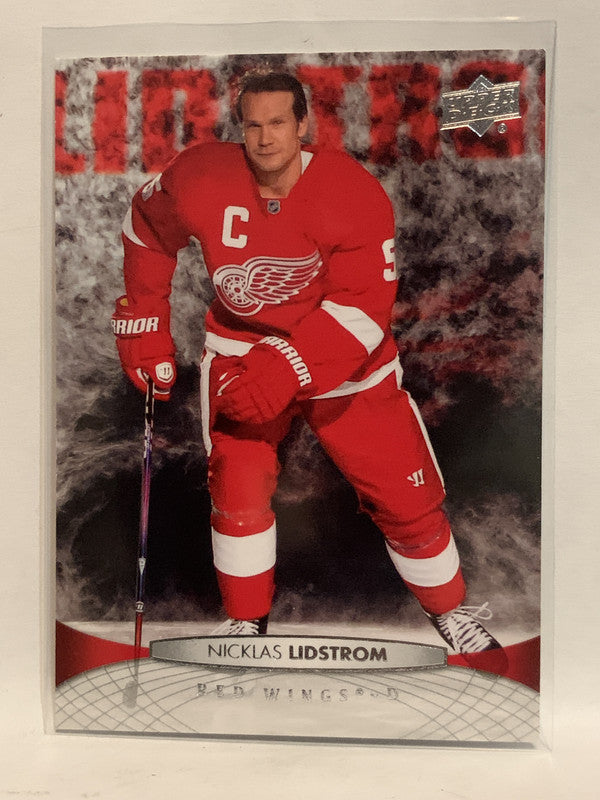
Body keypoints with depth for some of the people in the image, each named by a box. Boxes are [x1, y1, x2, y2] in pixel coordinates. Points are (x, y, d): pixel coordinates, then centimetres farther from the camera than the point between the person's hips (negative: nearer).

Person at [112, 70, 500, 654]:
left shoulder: (356, 195, -20)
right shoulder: (201, 179, -13)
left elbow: (362, 308, -25)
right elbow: (146, 227, 7)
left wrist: (283, 373, -34)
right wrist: (143, 320, 5)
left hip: (345, 360, -1)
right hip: (240, 348, 2)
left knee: (406, 495, 1)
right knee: (238, 486, -8)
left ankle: (449, 608, 29)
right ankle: (246, 620, 20)